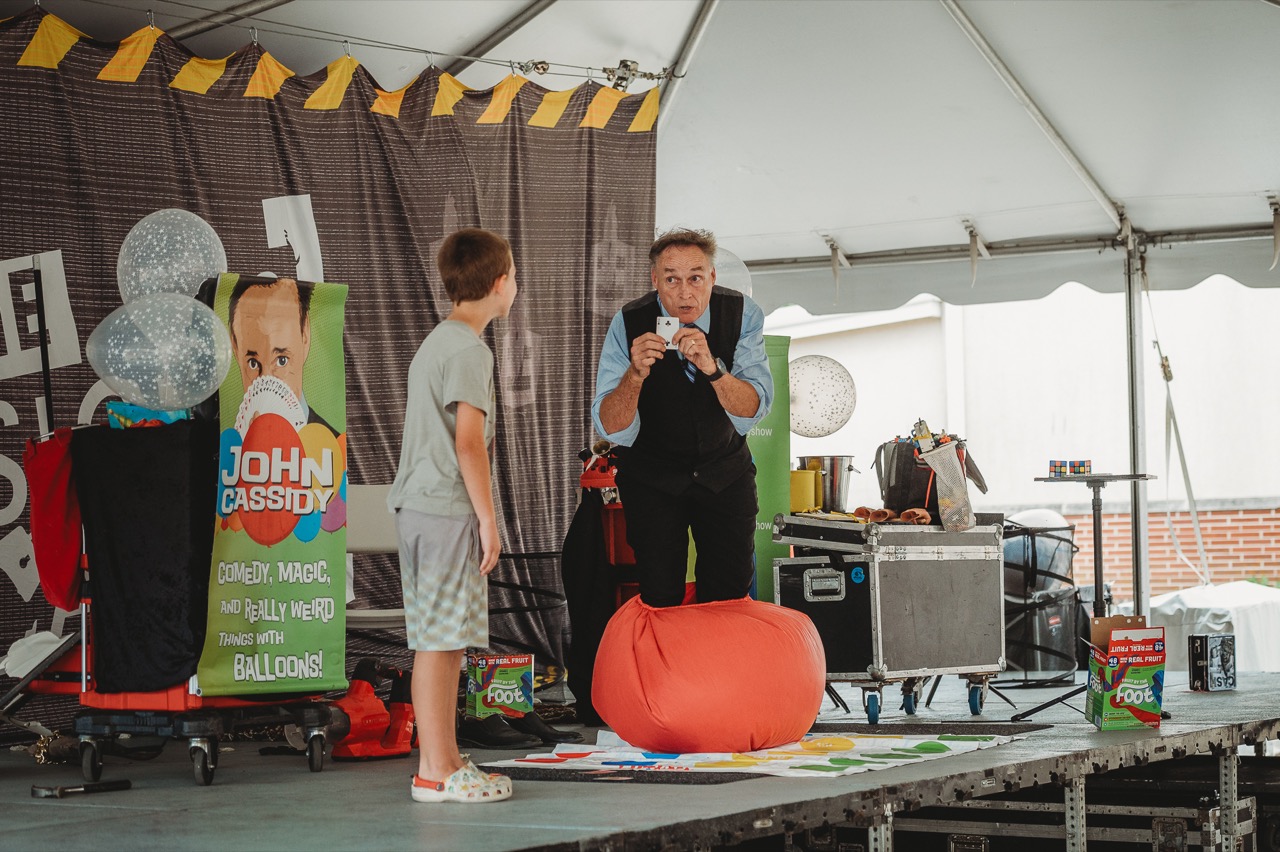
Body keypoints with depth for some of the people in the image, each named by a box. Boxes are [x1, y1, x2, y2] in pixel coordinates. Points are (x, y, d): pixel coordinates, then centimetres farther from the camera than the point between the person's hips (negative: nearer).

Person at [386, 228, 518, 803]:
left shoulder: (435, 342, 19)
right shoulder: (470, 350, -11)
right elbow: (468, 441, -18)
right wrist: (488, 518, -15)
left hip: (418, 505, 10)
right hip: (448, 509, -10)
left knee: (436, 642, 12)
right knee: (441, 641, -7)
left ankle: (443, 762, 17)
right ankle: (438, 772, -4)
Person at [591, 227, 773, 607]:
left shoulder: (742, 313, -16)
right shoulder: (628, 324, -20)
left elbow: (751, 411, -22)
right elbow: (612, 430, -24)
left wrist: (712, 368, -40)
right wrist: (636, 373, -42)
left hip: (724, 472, 2)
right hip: (652, 474, -1)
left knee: (731, 597, 5)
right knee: (660, 600, -3)